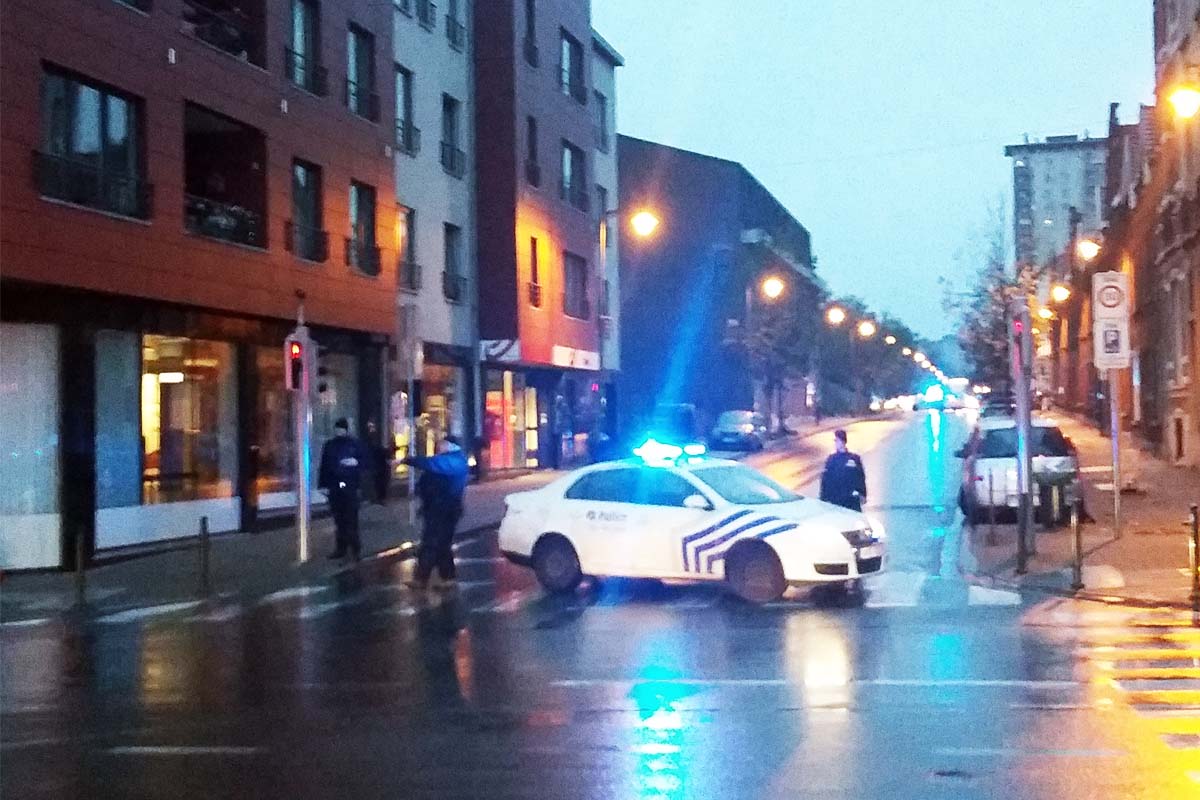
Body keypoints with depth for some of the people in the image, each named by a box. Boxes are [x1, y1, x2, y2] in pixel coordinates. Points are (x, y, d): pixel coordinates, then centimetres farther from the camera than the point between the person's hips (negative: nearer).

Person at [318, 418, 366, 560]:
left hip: (350, 486, -3)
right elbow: (324, 466, 11)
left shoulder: (355, 444, 3)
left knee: (351, 518, -7)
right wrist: (323, 484, 5)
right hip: (334, 486, 3)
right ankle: (341, 547, 13)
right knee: (339, 519, 7)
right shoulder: (329, 446, 11)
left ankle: (355, 548, -2)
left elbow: (364, 460, 5)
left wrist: (356, 462, -16)